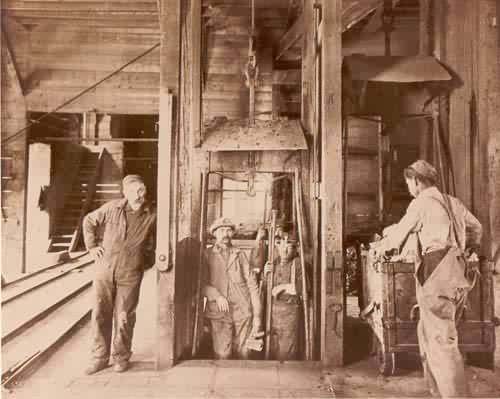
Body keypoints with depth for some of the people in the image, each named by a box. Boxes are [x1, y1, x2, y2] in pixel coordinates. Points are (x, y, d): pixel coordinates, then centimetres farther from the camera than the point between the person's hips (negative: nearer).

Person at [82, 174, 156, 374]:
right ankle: (100, 357, 23)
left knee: (124, 317, 6)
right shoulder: (111, 208, -4)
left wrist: (148, 260, 7)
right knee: (100, 314, 7)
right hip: (105, 270, 1)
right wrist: (92, 246, 5)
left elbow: (157, 242, 14)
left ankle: (121, 357, 24)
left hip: (130, 274, -1)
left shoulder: (152, 216, -4)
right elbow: (89, 221, 12)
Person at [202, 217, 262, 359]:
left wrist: (257, 315, 3)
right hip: (218, 313, -1)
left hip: (243, 312, 2)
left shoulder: (240, 255, 11)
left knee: (242, 355, 5)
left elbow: (252, 284, 8)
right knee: (222, 355, -6)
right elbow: (202, 283, 1)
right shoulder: (207, 255, 7)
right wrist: (216, 296, -18)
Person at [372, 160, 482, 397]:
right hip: (457, 276, 8)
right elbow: (476, 227, 34)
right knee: (427, 332, 18)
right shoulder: (453, 203, 19)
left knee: (441, 340, -7)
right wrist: (472, 246, 54)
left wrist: (380, 247, 24)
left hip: (437, 276, -8)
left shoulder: (421, 202, -3)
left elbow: (397, 236, 4)